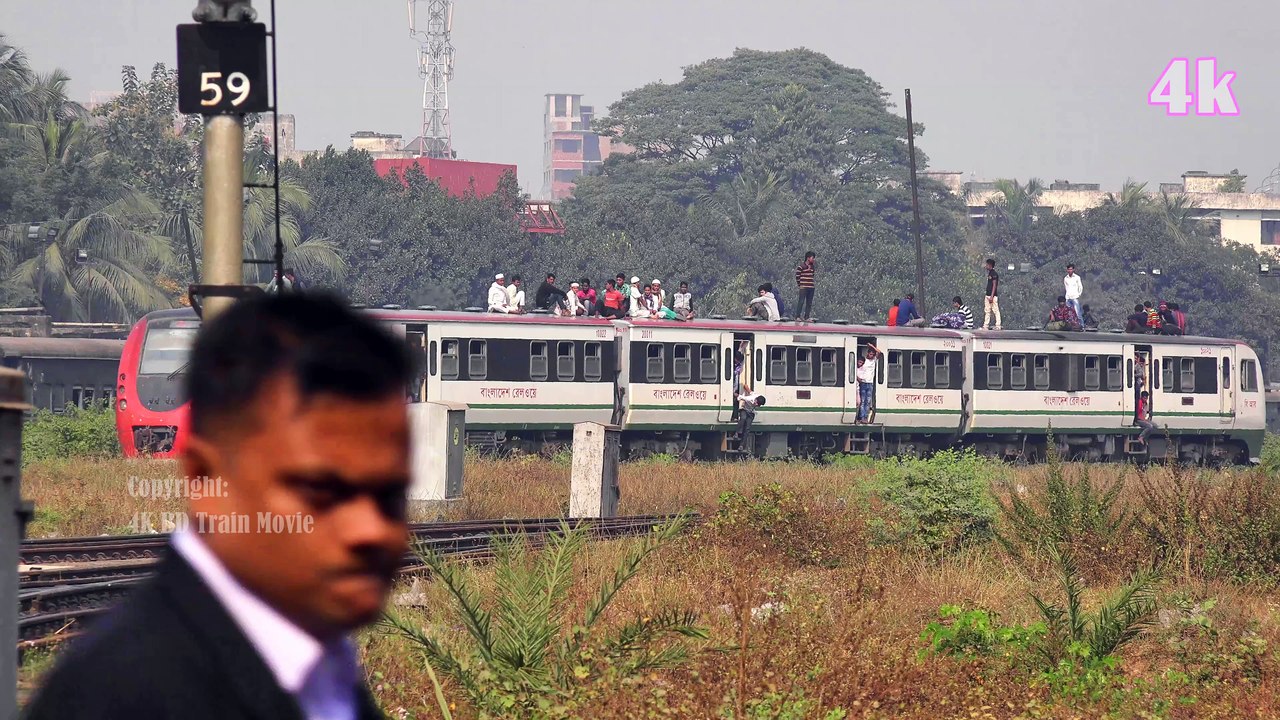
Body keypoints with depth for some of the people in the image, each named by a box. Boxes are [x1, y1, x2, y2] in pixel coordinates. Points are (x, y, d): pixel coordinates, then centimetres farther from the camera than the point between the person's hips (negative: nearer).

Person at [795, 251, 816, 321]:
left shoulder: (812, 266, 12)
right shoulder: (801, 266, -9)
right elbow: (797, 275, -6)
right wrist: (799, 284, -5)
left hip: (811, 287, 7)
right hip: (803, 287, -7)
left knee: (809, 303, 7)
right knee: (801, 302, -9)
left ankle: (807, 316, 12)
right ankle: (798, 316, -6)